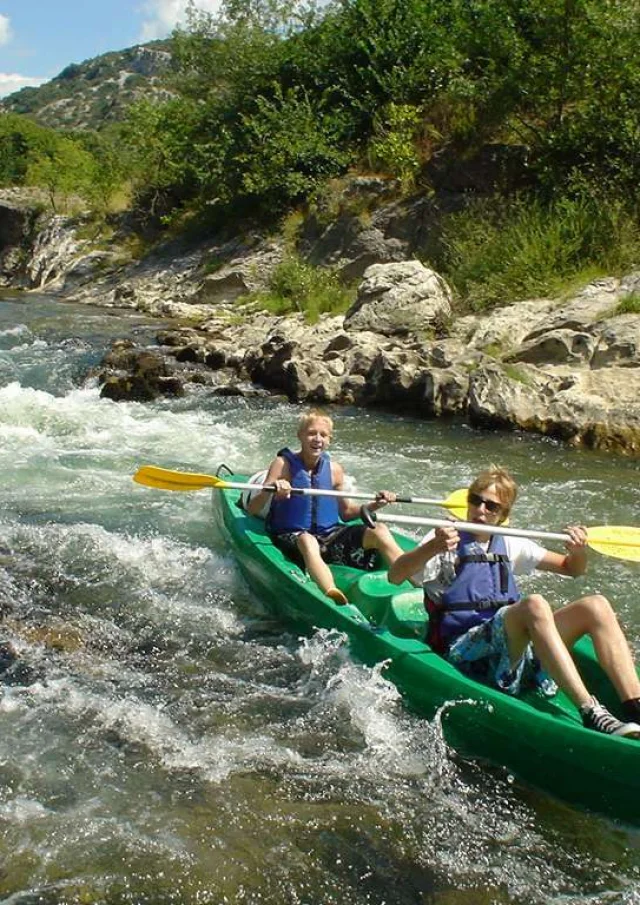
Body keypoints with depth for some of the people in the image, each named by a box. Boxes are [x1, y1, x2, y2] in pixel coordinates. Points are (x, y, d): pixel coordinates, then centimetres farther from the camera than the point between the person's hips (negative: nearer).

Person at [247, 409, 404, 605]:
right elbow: (252, 510, -9)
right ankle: (333, 595, -67)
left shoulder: (334, 470, 7)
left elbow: (346, 512, 20)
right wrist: (270, 491, -29)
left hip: (330, 535, 5)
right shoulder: (284, 464, -4)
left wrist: (374, 506, 4)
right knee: (307, 541, -40)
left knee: (379, 531, -15)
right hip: (291, 536, -5)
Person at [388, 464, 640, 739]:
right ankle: (590, 713, -41)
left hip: (518, 648, 6)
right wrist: (432, 548, -32)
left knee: (595, 605, -14)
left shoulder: (508, 545, 19)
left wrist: (579, 551, -3)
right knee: (534, 604, -34)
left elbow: (571, 569, 21)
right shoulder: (445, 539, 3)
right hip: (463, 652, -6)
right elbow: (395, 576, -13)